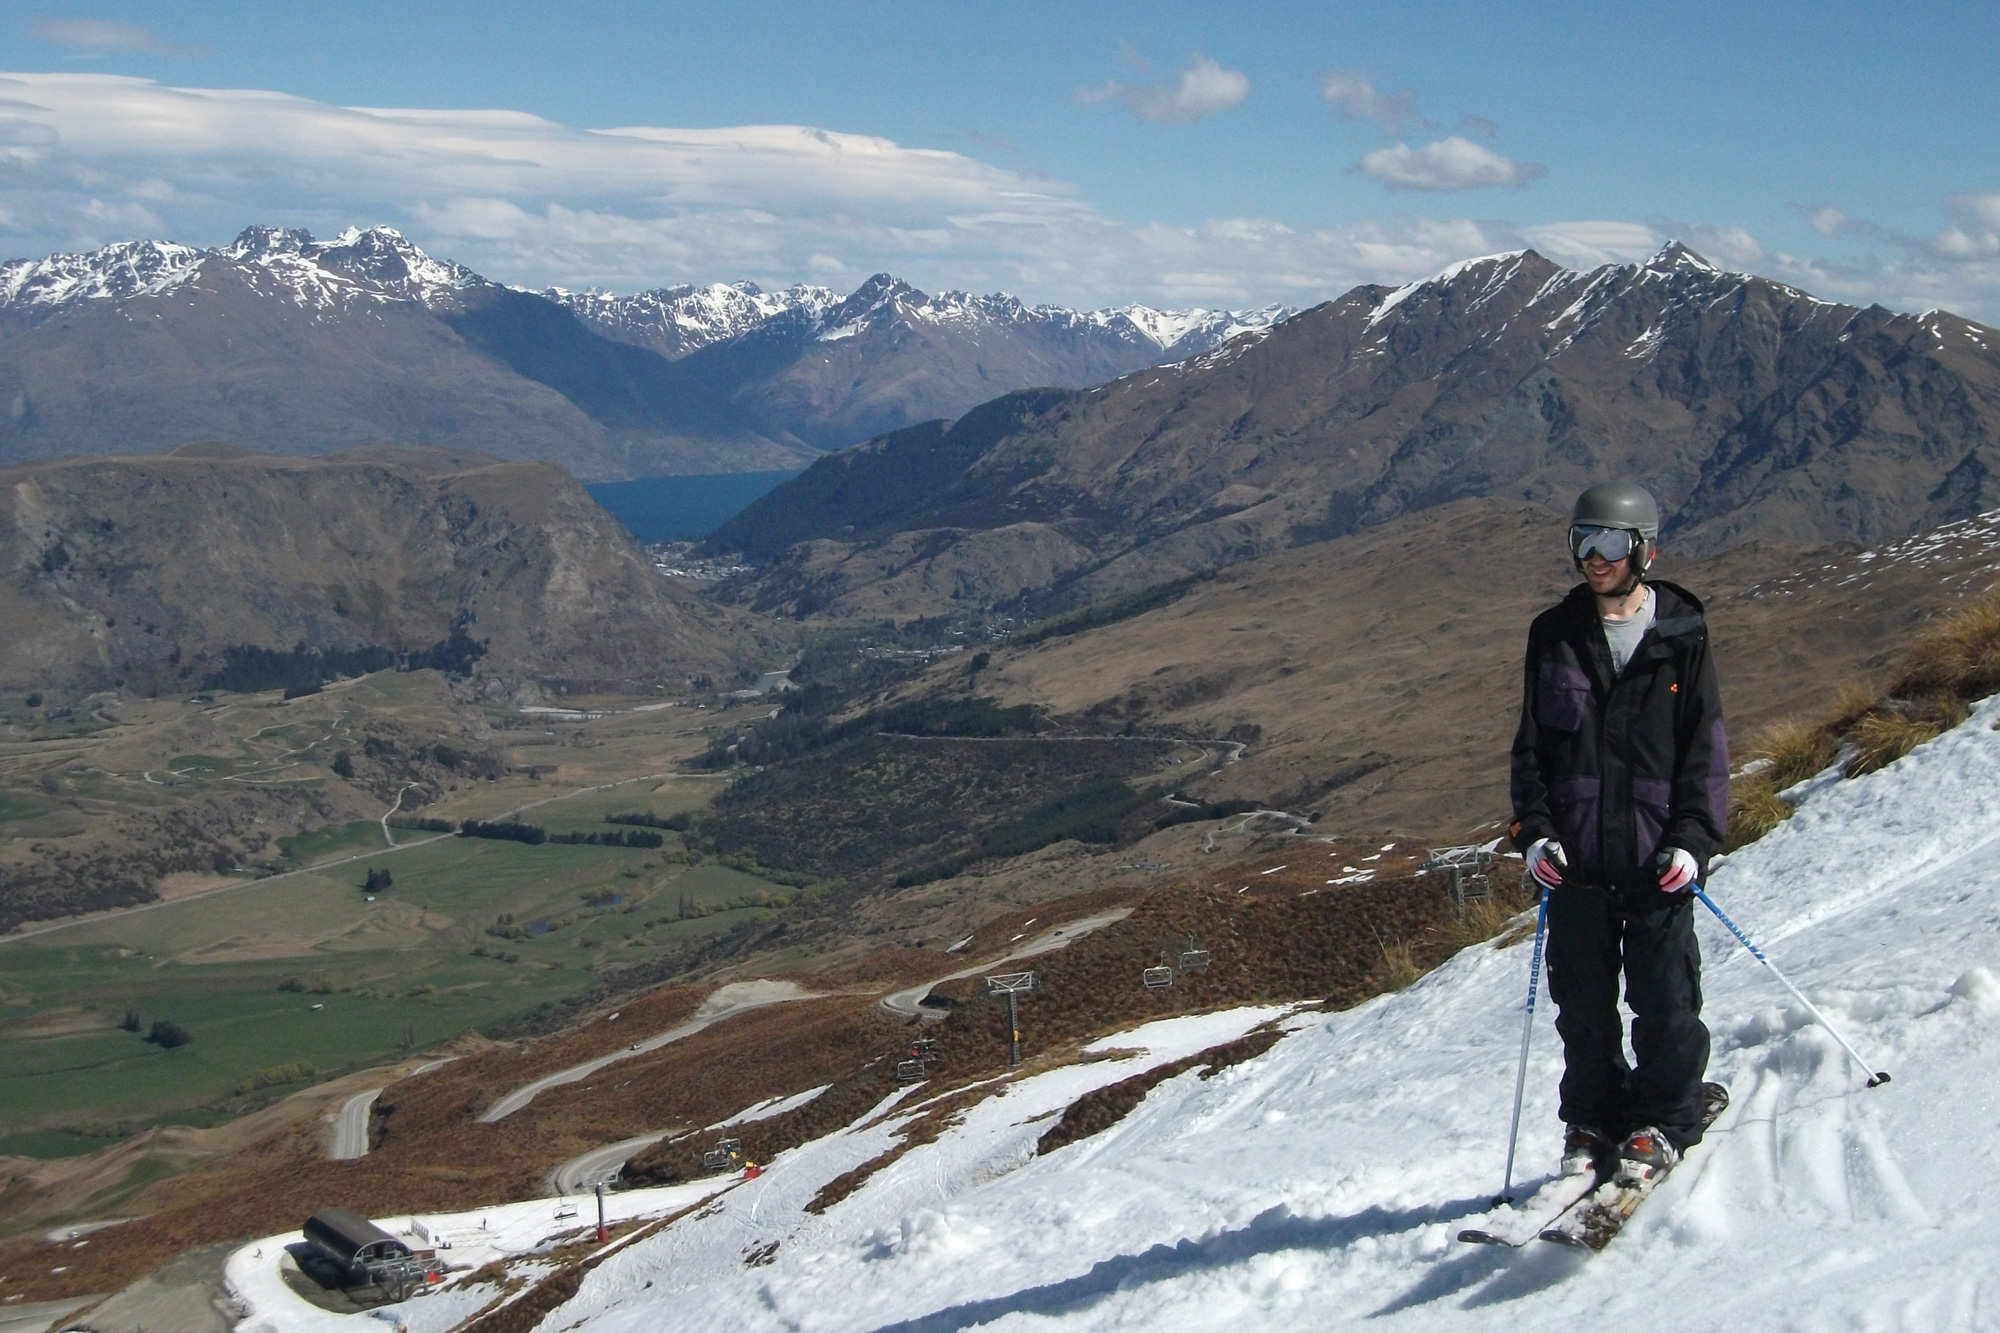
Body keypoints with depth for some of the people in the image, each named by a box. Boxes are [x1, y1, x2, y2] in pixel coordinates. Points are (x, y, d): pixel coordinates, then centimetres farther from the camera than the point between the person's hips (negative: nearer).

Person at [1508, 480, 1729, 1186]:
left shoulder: (1681, 637, 1)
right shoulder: (1556, 635, 7)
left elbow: (1705, 748, 1)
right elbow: (1531, 743, 9)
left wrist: (1693, 838, -9)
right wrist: (1534, 829, -2)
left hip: (1657, 854, -2)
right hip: (1576, 855, 2)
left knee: (1665, 1000, 1)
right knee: (1582, 1002, 7)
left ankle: (1663, 1124, 17)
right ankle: (1593, 1123, 22)